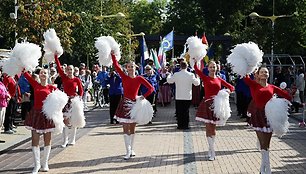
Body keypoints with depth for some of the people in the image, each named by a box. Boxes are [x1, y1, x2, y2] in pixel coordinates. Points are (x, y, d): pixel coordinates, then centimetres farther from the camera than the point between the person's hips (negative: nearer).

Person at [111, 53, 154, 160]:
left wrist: (143, 97, -11)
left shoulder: (139, 78, -1)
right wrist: (113, 54, -12)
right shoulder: (124, 77, 1)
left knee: (132, 129, 10)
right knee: (126, 129, -4)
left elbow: (151, 88, -3)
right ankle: (128, 152, -3)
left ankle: (132, 150, 21)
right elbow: (116, 65, -7)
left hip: (135, 103, 0)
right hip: (125, 104, 0)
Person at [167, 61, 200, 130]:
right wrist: (197, 78, 23)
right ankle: (185, 125, 8)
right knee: (186, 112, 7)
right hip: (188, 96, 0)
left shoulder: (176, 75, -7)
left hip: (178, 97, 0)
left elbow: (169, 80, 7)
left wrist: (169, 75, 28)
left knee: (179, 112, 8)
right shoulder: (191, 75, -7)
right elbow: (197, 83, 1)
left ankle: (180, 125, 9)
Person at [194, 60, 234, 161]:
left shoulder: (219, 79, 8)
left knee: (213, 128, 10)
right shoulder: (205, 78, 1)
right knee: (208, 128, -2)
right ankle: (212, 152, 3)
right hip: (207, 104, -2)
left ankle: (210, 148, 25)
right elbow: (196, 69, -14)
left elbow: (231, 87, 9)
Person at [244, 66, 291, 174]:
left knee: (266, 143, 10)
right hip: (258, 115, -3)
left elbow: (286, 95, 8)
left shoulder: (272, 87, 8)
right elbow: (245, 77, -16)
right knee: (263, 144, -4)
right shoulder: (253, 85, 1)